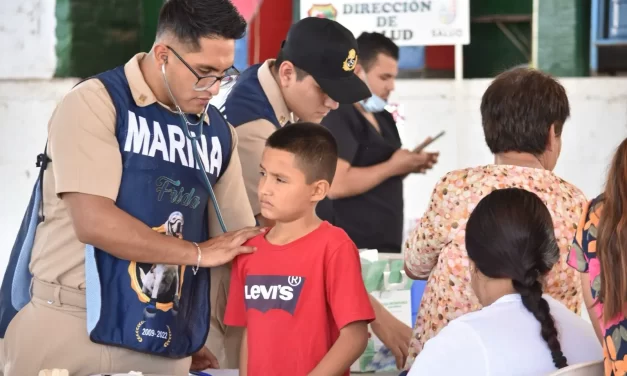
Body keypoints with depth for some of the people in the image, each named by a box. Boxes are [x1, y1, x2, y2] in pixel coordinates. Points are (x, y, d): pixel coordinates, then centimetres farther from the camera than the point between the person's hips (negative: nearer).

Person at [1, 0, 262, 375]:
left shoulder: (218, 132, 9)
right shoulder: (96, 102, -8)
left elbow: (242, 243, 10)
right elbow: (93, 222, -17)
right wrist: (198, 253, -9)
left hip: (164, 343, 5)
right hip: (70, 330, -4)